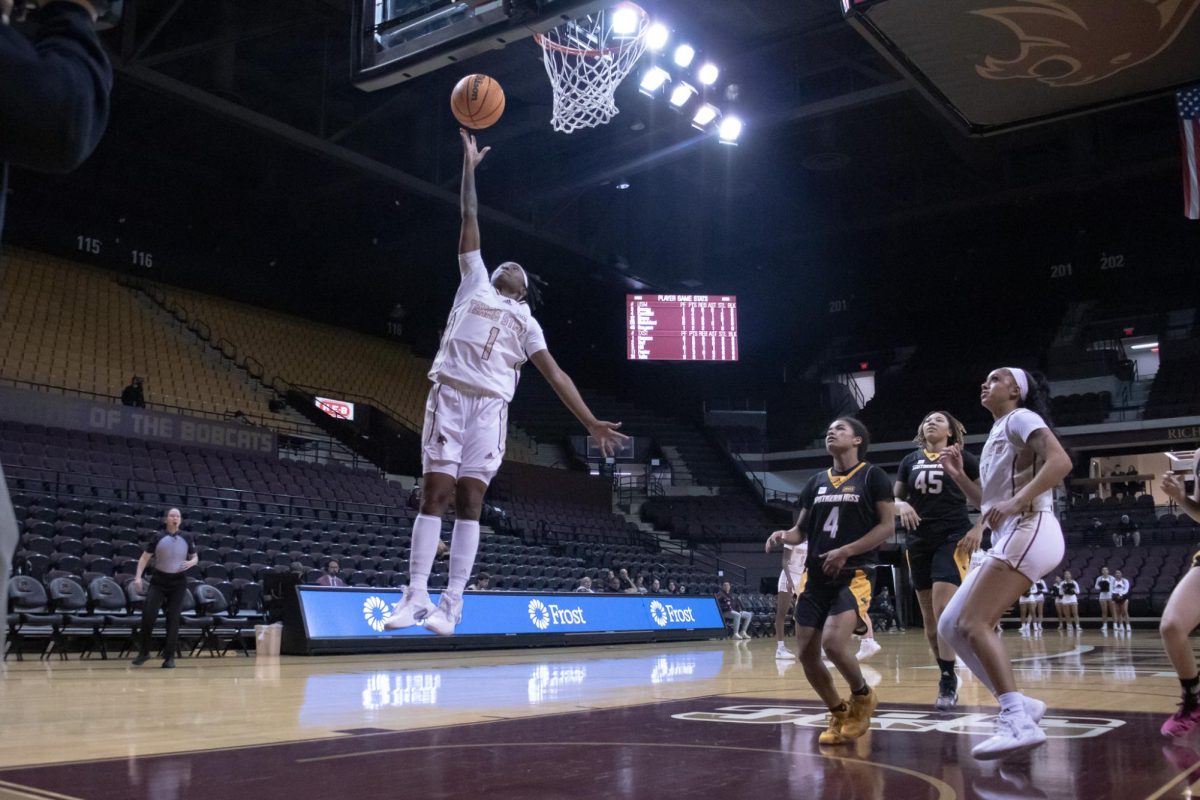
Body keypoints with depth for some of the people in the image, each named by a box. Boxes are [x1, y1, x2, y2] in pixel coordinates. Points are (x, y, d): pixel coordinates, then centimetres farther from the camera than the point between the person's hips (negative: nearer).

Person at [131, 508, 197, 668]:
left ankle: (169, 657, 8)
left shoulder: (187, 538, 2)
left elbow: (195, 558, 11)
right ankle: (144, 652, 10)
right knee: (148, 615, -10)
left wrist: (191, 563, -12)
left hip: (178, 582, 1)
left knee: (173, 619, -1)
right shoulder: (158, 537, -3)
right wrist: (138, 576, -12)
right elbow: (145, 557, 0)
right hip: (158, 580, -1)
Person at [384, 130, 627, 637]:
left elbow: (555, 373, 9)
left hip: (490, 406, 0)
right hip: (448, 395, 0)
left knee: (469, 500, -5)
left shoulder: (525, 320, 19)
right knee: (435, 494, -6)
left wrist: (590, 422, 0)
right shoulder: (475, 282, 22)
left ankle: (451, 603, -5)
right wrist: (470, 168, 19)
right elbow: (470, 220, 21)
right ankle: (415, 597, -7)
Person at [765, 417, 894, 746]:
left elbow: (887, 526, -6)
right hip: (815, 577, 6)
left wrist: (846, 551, -16)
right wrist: (784, 535, -5)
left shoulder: (872, 476, -1)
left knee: (833, 642, -24)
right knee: (806, 653, 1)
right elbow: (802, 530, 18)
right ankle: (839, 714, 24)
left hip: (853, 576, -6)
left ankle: (862, 695, 7)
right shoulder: (816, 482, 14)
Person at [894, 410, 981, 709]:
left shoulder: (963, 458, 3)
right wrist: (902, 505, -10)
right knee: (928, 615, 7)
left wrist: (979, 528, -9)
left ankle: (948, 681, -10)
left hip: (953, 538, -4)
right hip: (919, 542, 4)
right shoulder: (910, 460, 12)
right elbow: (894, 498, 13)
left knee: (943, 609, -17)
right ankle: (947, 677, 21)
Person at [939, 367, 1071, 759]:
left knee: (974, 623, -20)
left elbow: (1060, 462, -19)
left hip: (1029, 532, -10)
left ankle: (1019, 722, -22)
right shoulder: (997, 433, 26)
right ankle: (1019, 705, 3)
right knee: (951, 626, 3)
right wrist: (957, 475, 16)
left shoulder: (1021, 418, -1)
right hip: (1009, 539, 10)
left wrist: (1016, 503, -26)